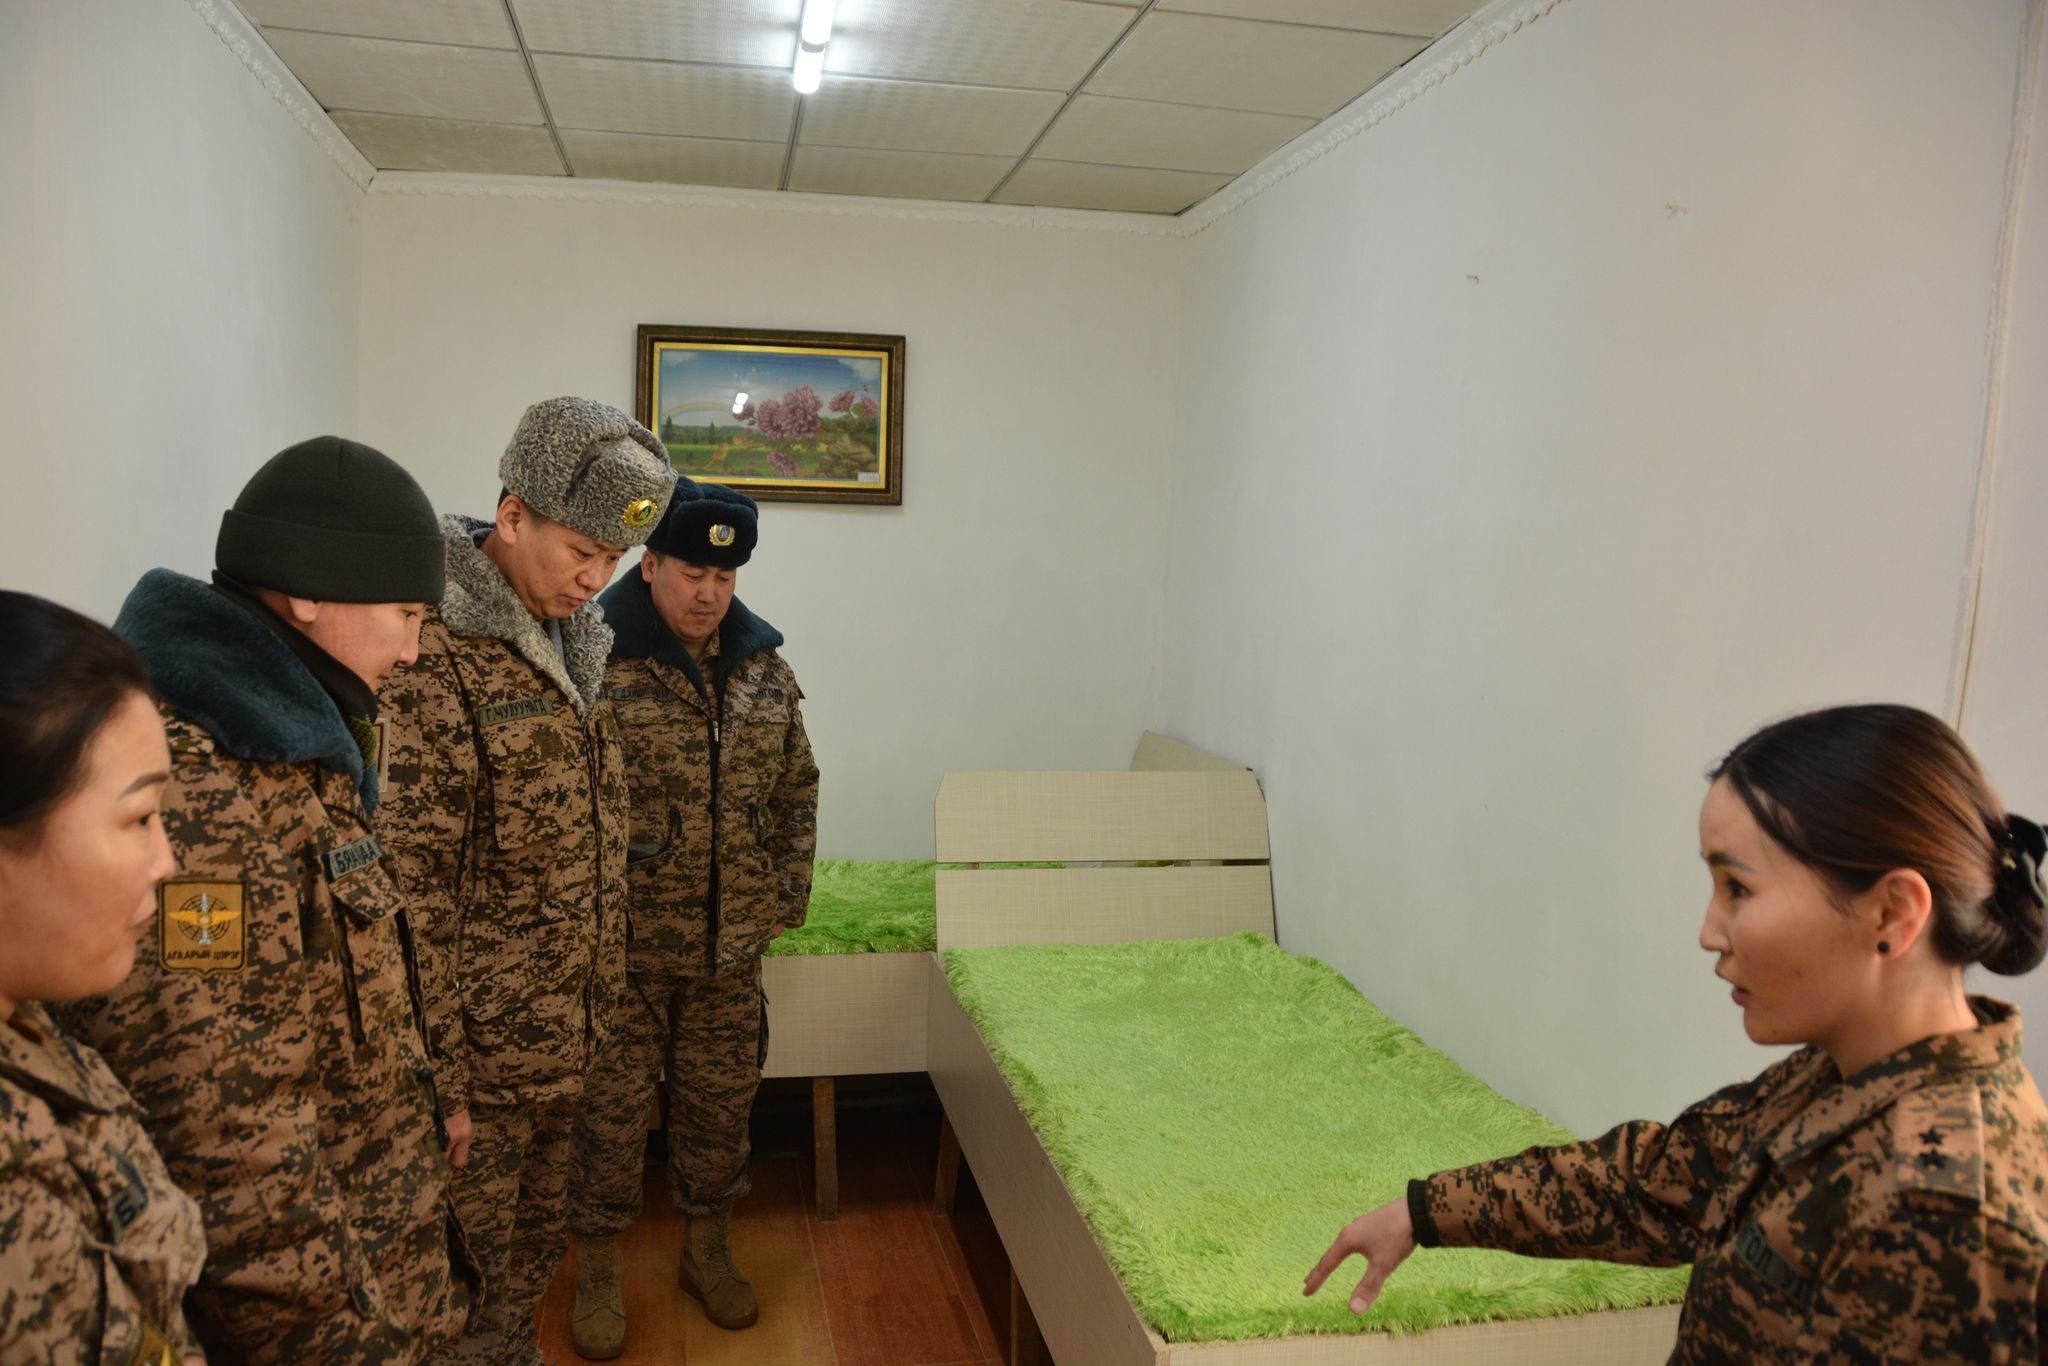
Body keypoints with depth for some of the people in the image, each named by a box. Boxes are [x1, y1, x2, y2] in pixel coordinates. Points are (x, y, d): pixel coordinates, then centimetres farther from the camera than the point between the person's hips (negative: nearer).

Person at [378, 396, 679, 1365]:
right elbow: (405, 896, -21)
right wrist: (433, 1080, -18)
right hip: (481, 1054, -8)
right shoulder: (429, 657, -21)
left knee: (535, 1240, 23)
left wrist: (602, 989, 16)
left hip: (567, 1036, 8)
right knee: (471, 1275, 11)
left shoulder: (569, 642, 7)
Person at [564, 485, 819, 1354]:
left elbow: (797, 791, 13)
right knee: (610, 1110, 9)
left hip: (730, 950, 5)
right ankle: (597, 1272, 30)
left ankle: (708, 1250, 37)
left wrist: (789, 895, 8)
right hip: (621, 946, -4)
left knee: (720, 1103, 17)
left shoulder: (762, 665, 5)